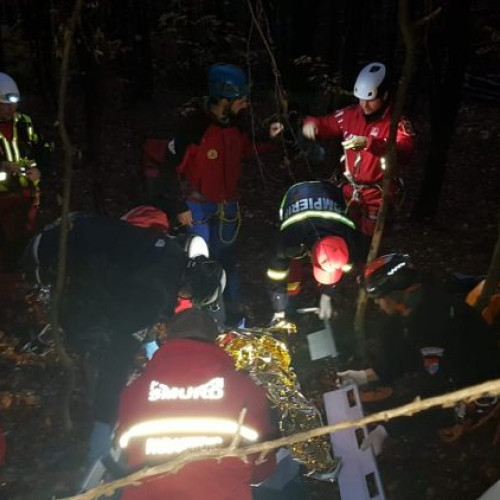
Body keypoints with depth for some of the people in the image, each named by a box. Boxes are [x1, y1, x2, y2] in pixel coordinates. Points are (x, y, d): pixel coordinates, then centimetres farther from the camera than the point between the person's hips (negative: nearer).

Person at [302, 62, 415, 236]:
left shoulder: (397, 122, -18)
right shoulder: (351, 114, -2)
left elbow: (405, 152, -35)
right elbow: (327, 124, 9)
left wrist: (369, 143, -49)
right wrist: (311, 123, -17)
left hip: (377, 196, -4)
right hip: (349, 190, 5)